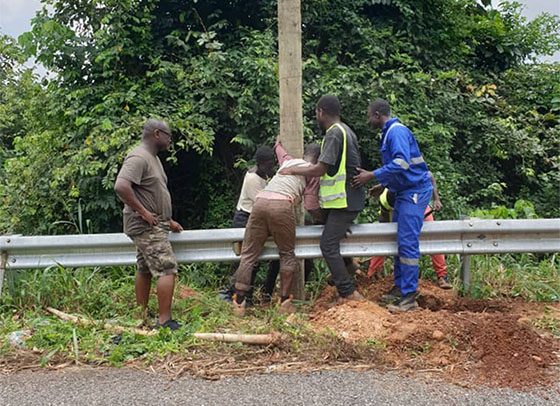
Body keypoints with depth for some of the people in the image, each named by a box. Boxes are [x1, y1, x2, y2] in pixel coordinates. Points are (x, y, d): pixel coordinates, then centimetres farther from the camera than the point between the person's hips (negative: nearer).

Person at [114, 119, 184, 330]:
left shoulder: (153, 158, 17)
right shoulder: (138, 158, -16)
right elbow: (121, 186, -30)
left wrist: (168, 220, 22)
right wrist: (143, 212, -24)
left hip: (154, 224, 11)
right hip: (147, 225, -11)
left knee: (144, 270, 14)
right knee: (167, 270, -12)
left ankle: (142, 317, 21)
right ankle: (164, 321, -10)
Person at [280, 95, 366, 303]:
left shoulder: (334, 134, -16)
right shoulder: (345, 130, 16)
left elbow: (320, 169, -18)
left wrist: (293, 170, -5)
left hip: (343, 201, -10)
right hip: (349, 199, 10)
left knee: (328, 245, -10)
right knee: (336, 240, 20)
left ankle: (349, 293, -9)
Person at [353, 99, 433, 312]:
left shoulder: (396, 131, -16)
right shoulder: (389, 133, 16)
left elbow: (401, 163, -28)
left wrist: (372, 176, -24)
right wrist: (384, 186, 22)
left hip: (415, 191, -11)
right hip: (404, 191, 11)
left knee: (407, 241, -12)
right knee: (400, 239, 13)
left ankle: (409, 296, -10)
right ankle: (400, 287, 21)